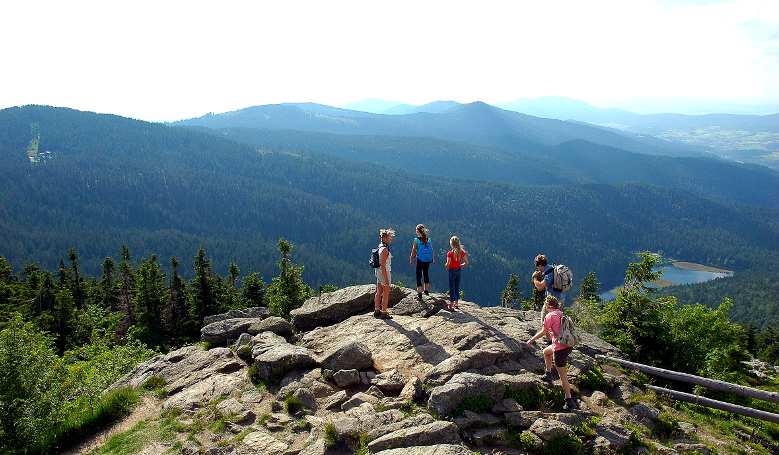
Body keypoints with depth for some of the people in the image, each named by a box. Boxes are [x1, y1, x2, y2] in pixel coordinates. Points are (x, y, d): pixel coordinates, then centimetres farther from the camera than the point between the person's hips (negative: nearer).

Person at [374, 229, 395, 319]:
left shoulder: (380, 247, 8)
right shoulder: (385, 249, -21)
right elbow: (383, 265, -23)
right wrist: (386, 278, -21)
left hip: (379, 271, 9)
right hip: (384, 272, -9)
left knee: (379, 292, 17)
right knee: (386, 294, 2)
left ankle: (377, 311, 27)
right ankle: (384, 313, 9)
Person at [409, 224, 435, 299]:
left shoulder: (416, 240, -10)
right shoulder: (429, 239, 2)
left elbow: (413, 251, -6)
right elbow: (432, 250, 7)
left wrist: (411, 259, 5)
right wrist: (433, 258, 21)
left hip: (420, 260, -4)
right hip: (428, 260, 4)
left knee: (418, 276, 1)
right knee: (426, 274, 20)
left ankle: (419, 293, -4)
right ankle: (426, 291, 30)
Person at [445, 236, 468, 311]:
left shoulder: (450, 253, -18)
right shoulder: (462, 252, -5)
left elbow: (448, 264, -24)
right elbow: (466, 263, -2)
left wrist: (447, 267, -3)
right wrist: (460, 266, 12)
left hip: (452, 271, -4)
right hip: (459, 271, 4)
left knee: (452, 288, 3)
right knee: (457, 287, 18)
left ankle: (451, 306, 6)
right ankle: (456, 304, 27)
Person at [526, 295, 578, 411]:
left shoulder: (550, 316, -12)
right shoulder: (561, 314, 10)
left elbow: (543, 332, -11)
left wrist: (532, 340, 1)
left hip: (560, 349, -9)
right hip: (568, 346, 9)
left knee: (563, 376, 0)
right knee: (546, 351, 32)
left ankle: (570, 402, 5)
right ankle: (548, 375, 41)